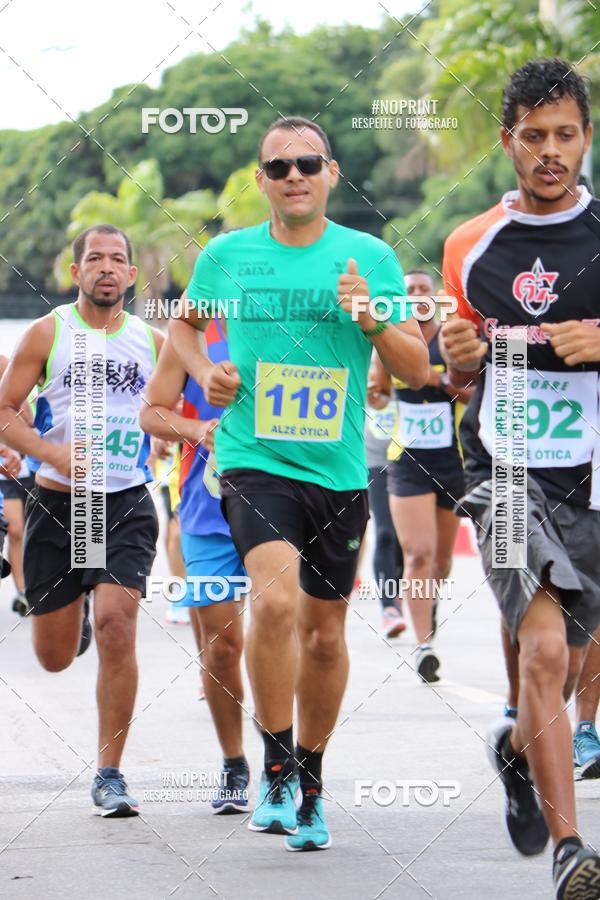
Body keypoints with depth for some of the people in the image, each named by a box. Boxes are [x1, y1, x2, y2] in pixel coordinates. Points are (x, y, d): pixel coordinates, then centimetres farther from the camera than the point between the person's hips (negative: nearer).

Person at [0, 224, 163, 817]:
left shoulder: (152, 341, 7)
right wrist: (54, 454, -16)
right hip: (57, 503, 0)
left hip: (127, 506, 0)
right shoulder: (48, 334, 0)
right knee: (55, 656, 6)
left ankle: (109, 775, -10)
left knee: (116, 627, -19)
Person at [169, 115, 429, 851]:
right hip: (254, 460, -2)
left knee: (324, 633, 11)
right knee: (276, 601, -24)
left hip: (339, 471, 2)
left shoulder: (371, 258, 1)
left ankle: (309, 784, 29)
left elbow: (418, 372, 1)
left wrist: (372, 319, -16)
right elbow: (184, 322, 22)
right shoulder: (226, 255, 2)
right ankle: (276, 769, -8)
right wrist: (204, 373, 2)